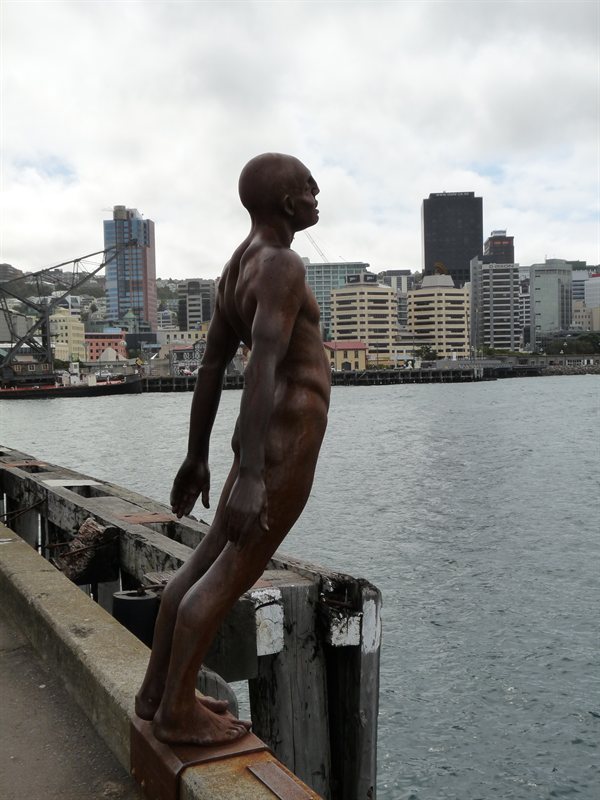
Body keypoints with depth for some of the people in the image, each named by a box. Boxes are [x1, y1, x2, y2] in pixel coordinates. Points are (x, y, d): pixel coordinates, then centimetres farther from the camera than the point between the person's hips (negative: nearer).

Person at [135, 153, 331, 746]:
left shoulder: (237, 267, 14)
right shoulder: (281, 265, -15)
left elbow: (210, 369, 14)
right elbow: (263, 367, -26)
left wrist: (196, 458, 17)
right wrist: (250, 475, -31)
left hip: (268, 435, 9)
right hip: (288, 440, -9)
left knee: (208, 560, 13)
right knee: (230, 574, -2)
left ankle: (156, 690, 25)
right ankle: (177, 712, 10)